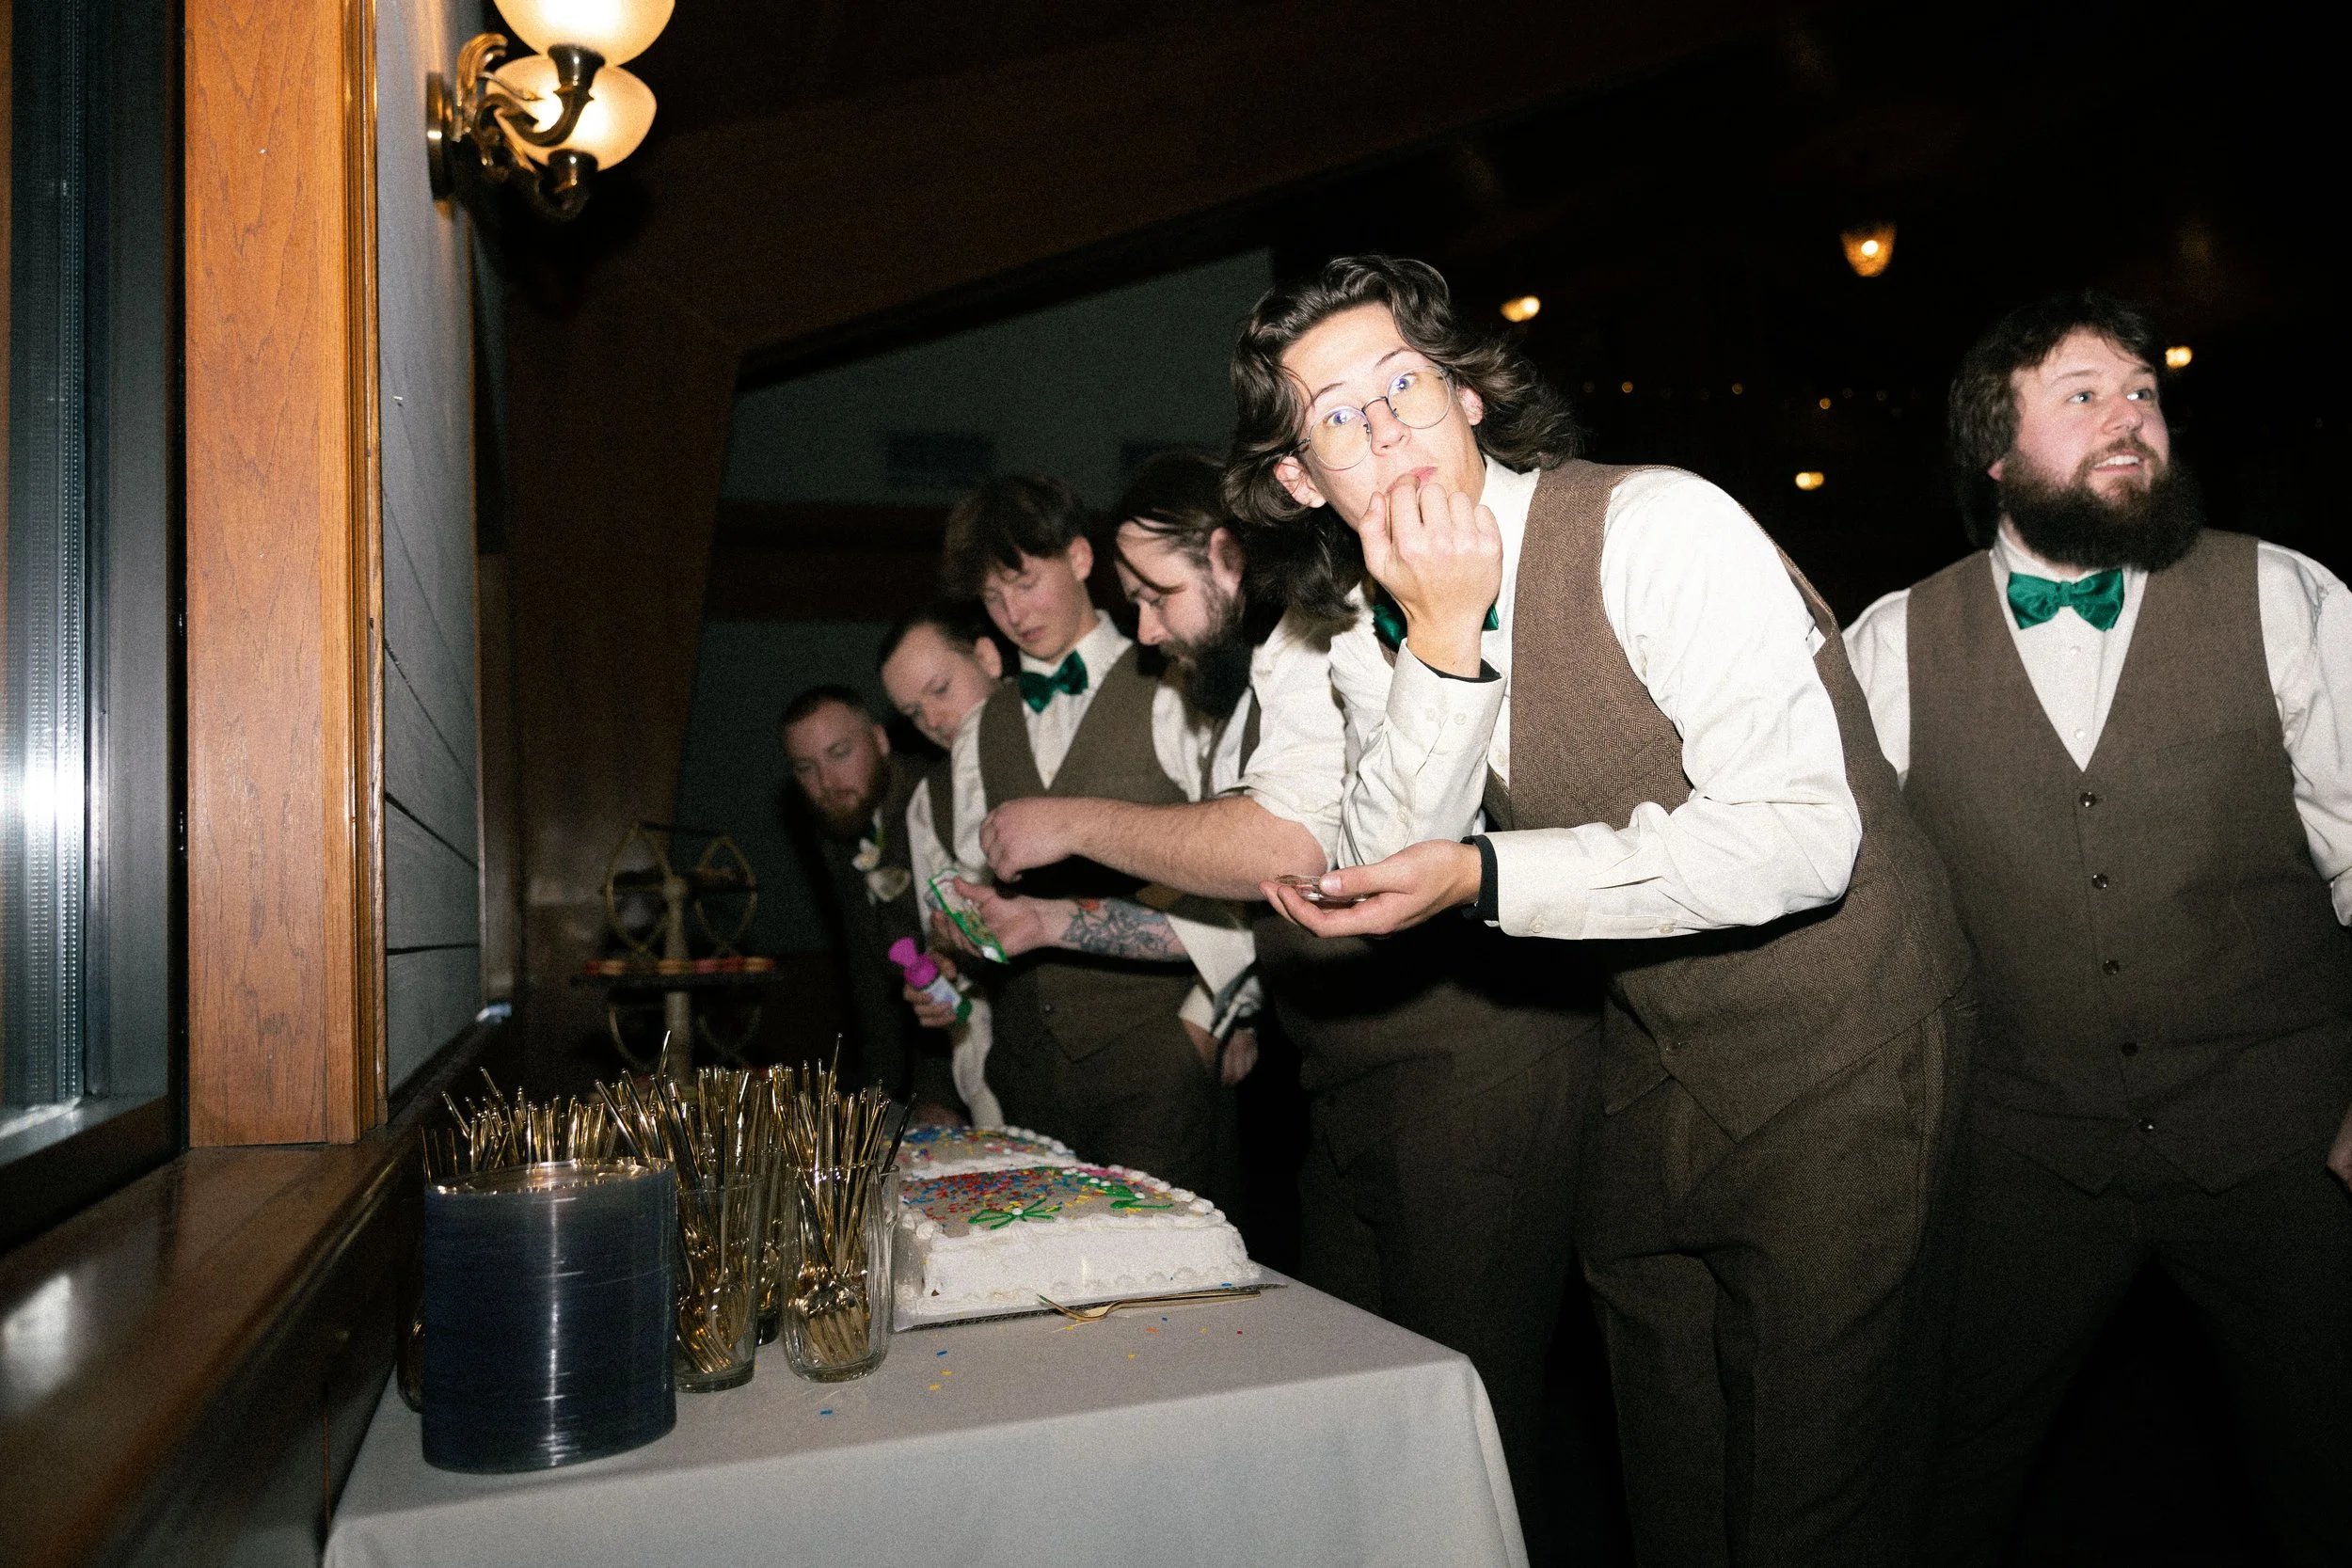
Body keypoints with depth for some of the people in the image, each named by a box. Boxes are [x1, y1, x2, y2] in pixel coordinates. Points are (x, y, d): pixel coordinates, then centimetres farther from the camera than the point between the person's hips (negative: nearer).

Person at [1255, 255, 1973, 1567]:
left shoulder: (1656, 526, -21)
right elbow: (1389, 864, -9)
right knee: (1668, 1458, 21)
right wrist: (1445, 637, -21)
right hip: (1659, 1051, 7)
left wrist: (1487, 877, -29)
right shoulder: (1414, 609, 1)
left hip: (1838, 1040, -6)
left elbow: (1800, 840, -29)